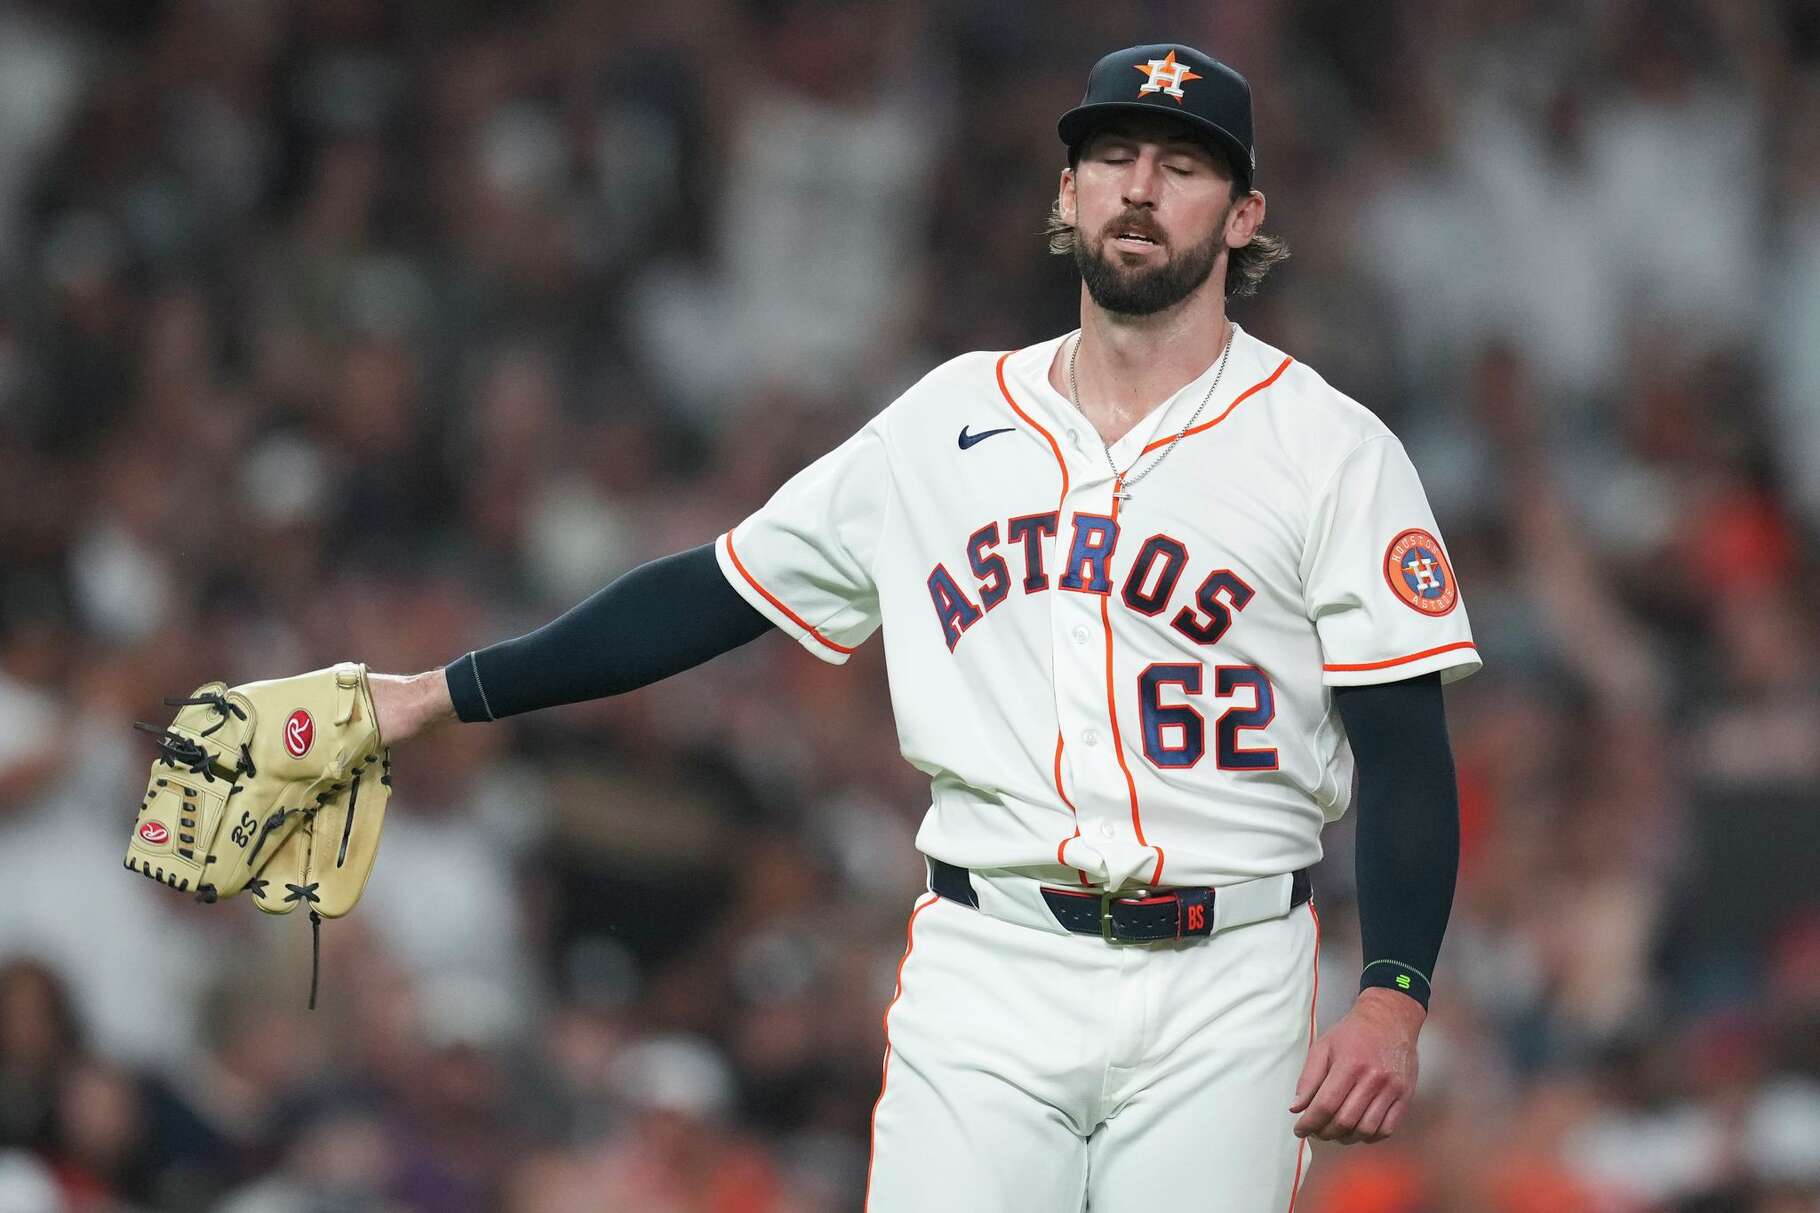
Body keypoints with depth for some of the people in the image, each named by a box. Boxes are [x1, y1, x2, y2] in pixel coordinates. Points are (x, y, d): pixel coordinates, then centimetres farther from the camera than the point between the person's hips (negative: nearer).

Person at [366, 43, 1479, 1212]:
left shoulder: (1329, 448, 0)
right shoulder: (947, 420, 10)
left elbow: (1406, 751, -4)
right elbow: (721, 591, 15)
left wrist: (1393, 1000, -18)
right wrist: (441, 697, 12)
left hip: (1219, 994, -2)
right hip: (983, 981, 2)